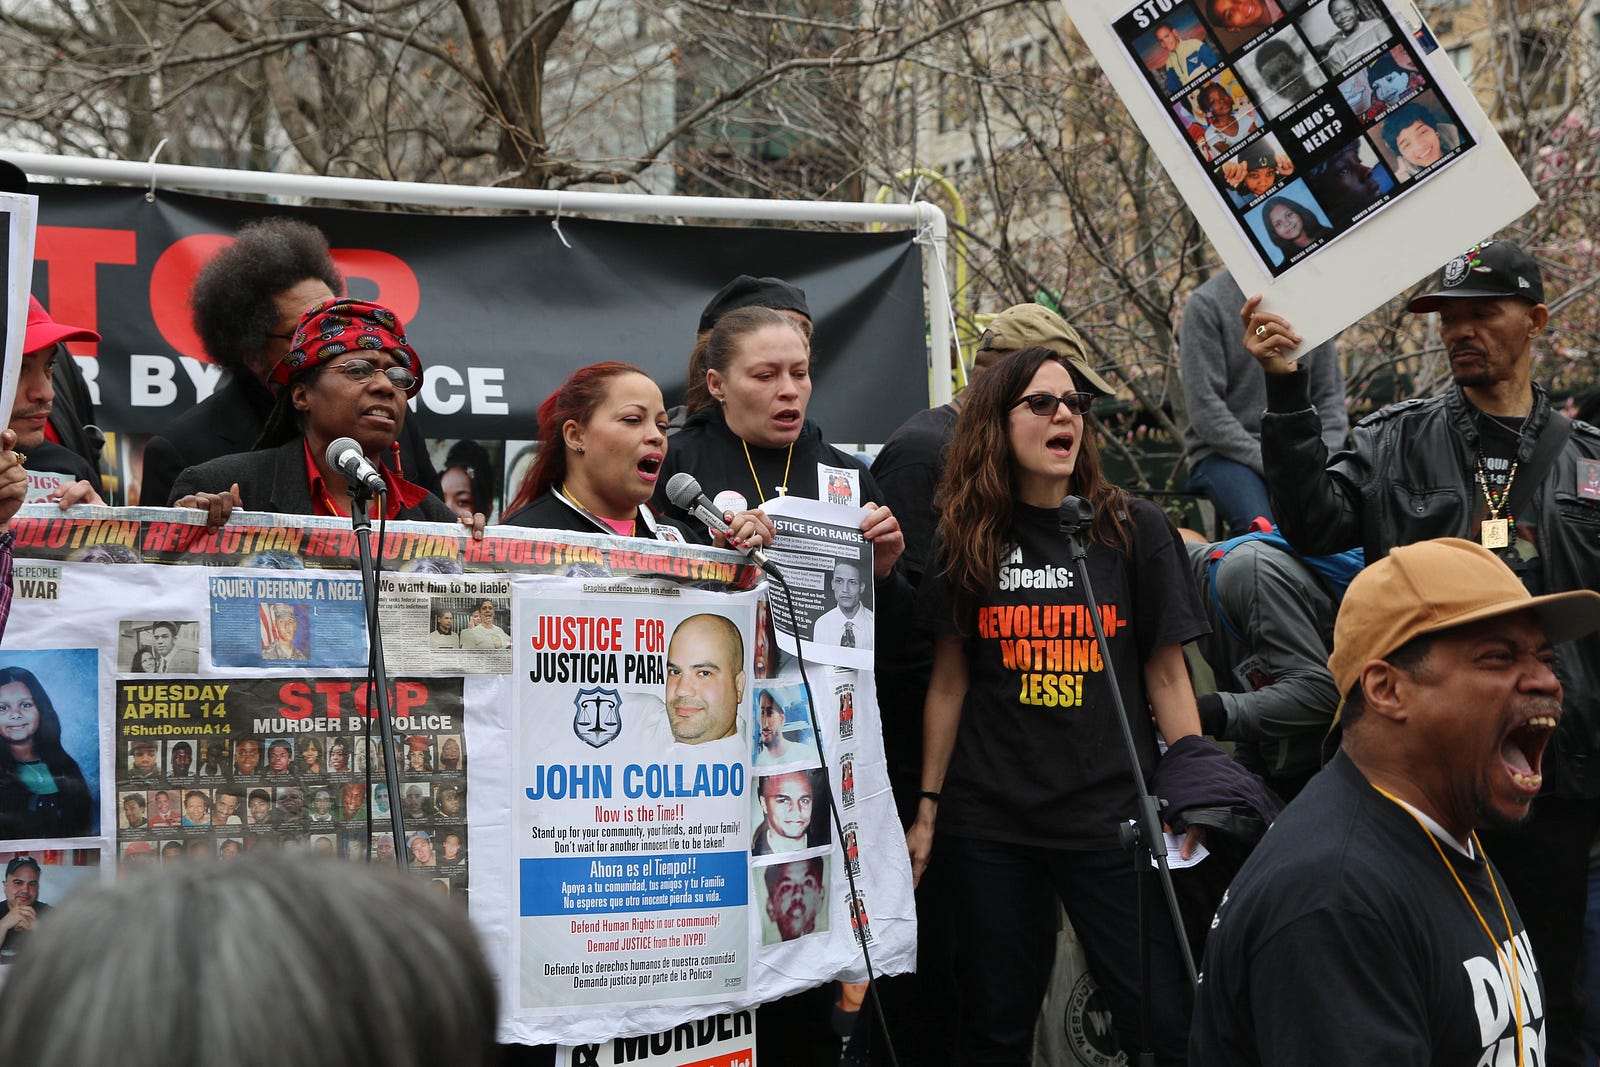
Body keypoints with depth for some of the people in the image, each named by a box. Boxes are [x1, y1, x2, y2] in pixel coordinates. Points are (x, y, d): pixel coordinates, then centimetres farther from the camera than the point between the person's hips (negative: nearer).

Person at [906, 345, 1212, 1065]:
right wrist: (927, 809, 7)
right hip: (988, 824, 1)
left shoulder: (1135, 530, 2)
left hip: (1112, 817, -1)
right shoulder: (965, 539, 5)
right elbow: (949, 682, 8)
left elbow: (1166, 677, 3)